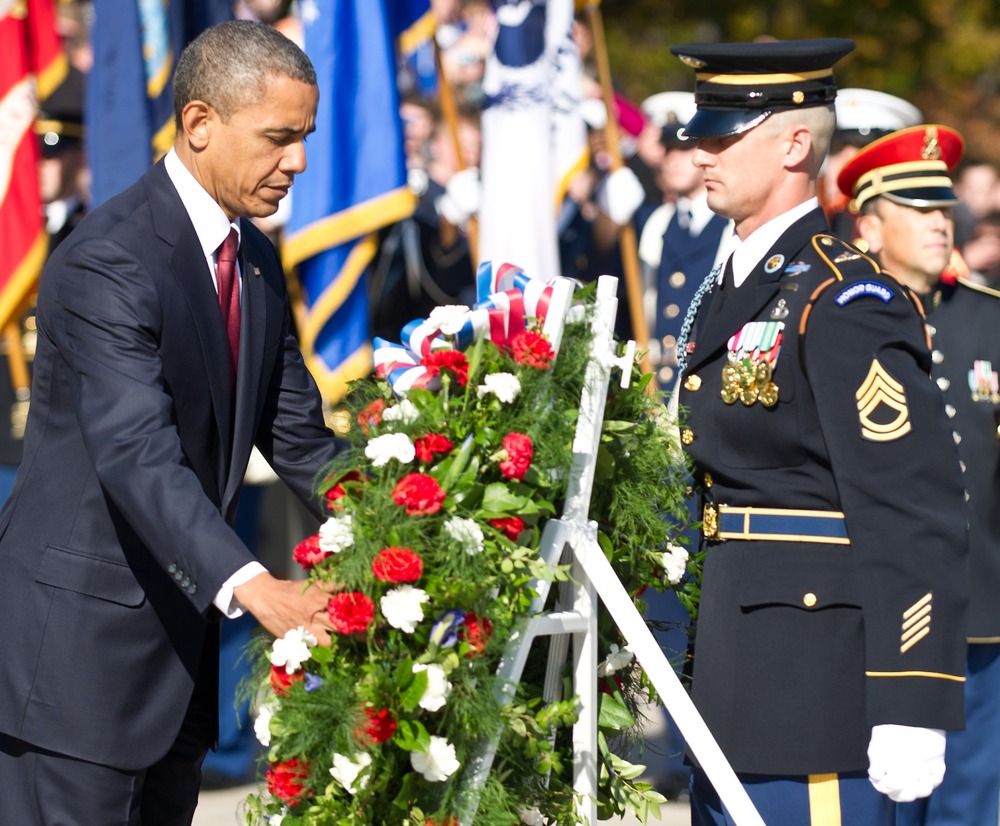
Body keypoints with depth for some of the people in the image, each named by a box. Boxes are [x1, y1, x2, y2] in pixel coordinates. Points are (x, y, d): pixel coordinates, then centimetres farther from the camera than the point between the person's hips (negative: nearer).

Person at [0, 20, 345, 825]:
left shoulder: (256, 259, 10)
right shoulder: (108, 262, -20)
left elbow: (297, 433, 14)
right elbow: (137, 454, -30)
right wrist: (251, 587, -42)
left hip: (177, 630, 9)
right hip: (79, 634, -9)